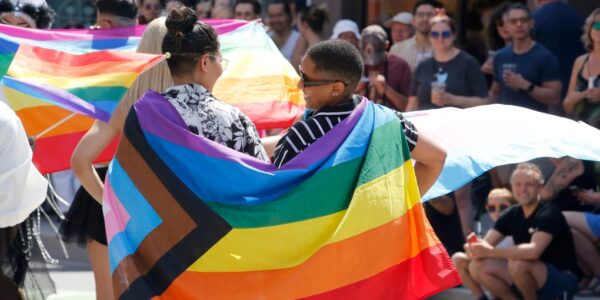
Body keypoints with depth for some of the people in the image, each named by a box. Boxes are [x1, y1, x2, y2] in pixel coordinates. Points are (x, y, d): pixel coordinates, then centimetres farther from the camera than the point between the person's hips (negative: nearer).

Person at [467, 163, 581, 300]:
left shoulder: (549, 214, -19)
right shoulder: (512, 215, 3)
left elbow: (533, 251, -36)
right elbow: (486, 244, -1)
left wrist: (491, 251, -36)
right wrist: (473, 247, -27)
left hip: (563, 281, -7)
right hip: (531, 280, 7)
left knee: (518, 263, -35)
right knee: (477, 267, -8)